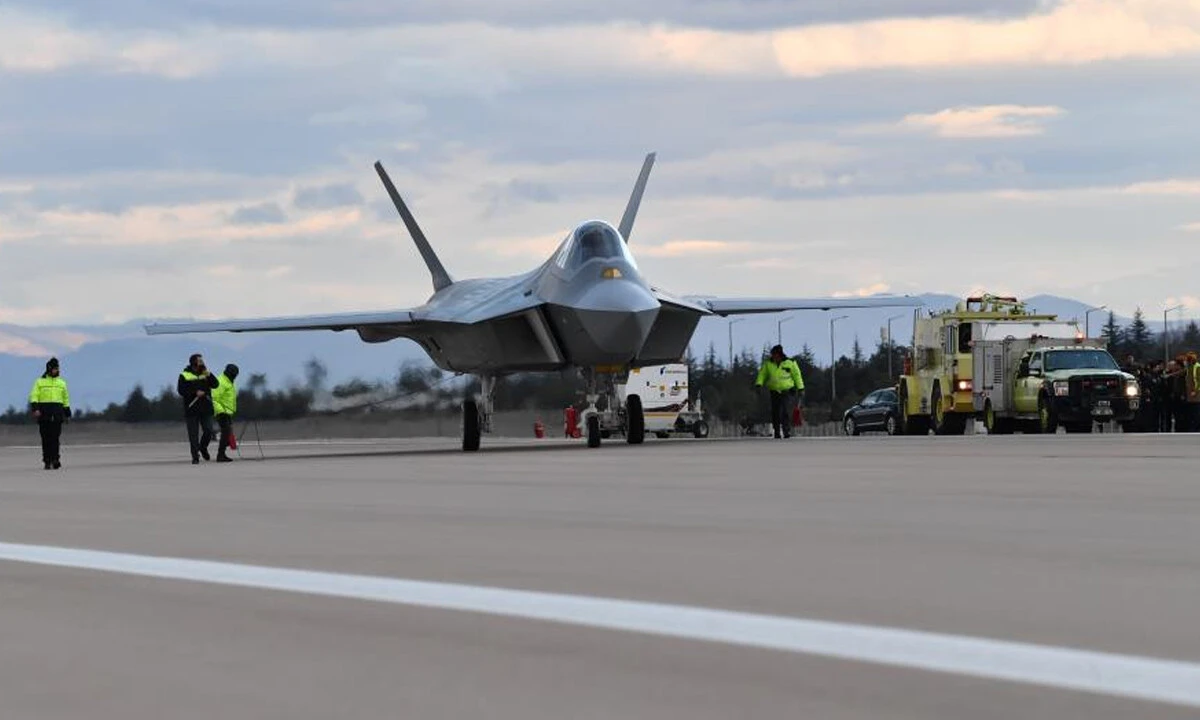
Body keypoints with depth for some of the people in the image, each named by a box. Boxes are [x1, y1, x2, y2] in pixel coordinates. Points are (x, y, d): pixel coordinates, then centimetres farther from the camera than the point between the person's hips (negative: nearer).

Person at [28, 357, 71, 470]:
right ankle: (47, 461, 3)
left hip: (57, 413, 1)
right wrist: (35, 409, -15)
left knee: (55, 437, -10)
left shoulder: (61, 383, 17)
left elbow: (66, 399, 21)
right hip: (44, 412, -1)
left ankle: (55, 459, -15)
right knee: (46, 438, -1)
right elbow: (34, 396, -1)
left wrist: (67, 413, 17)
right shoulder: (40, 382, 8)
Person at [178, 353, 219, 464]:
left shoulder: (205, 374, 12)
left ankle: (203, 447, 23)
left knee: (208, 430, -5)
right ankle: (195, 456, 7)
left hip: (206, 408, 3)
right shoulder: (184, 375, 0)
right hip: (191, 409, -3)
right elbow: (181, 390, -10)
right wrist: (196, 393, -17)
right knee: (193, 435, 0)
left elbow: (215, 384, 0)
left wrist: (208, 374, -14)